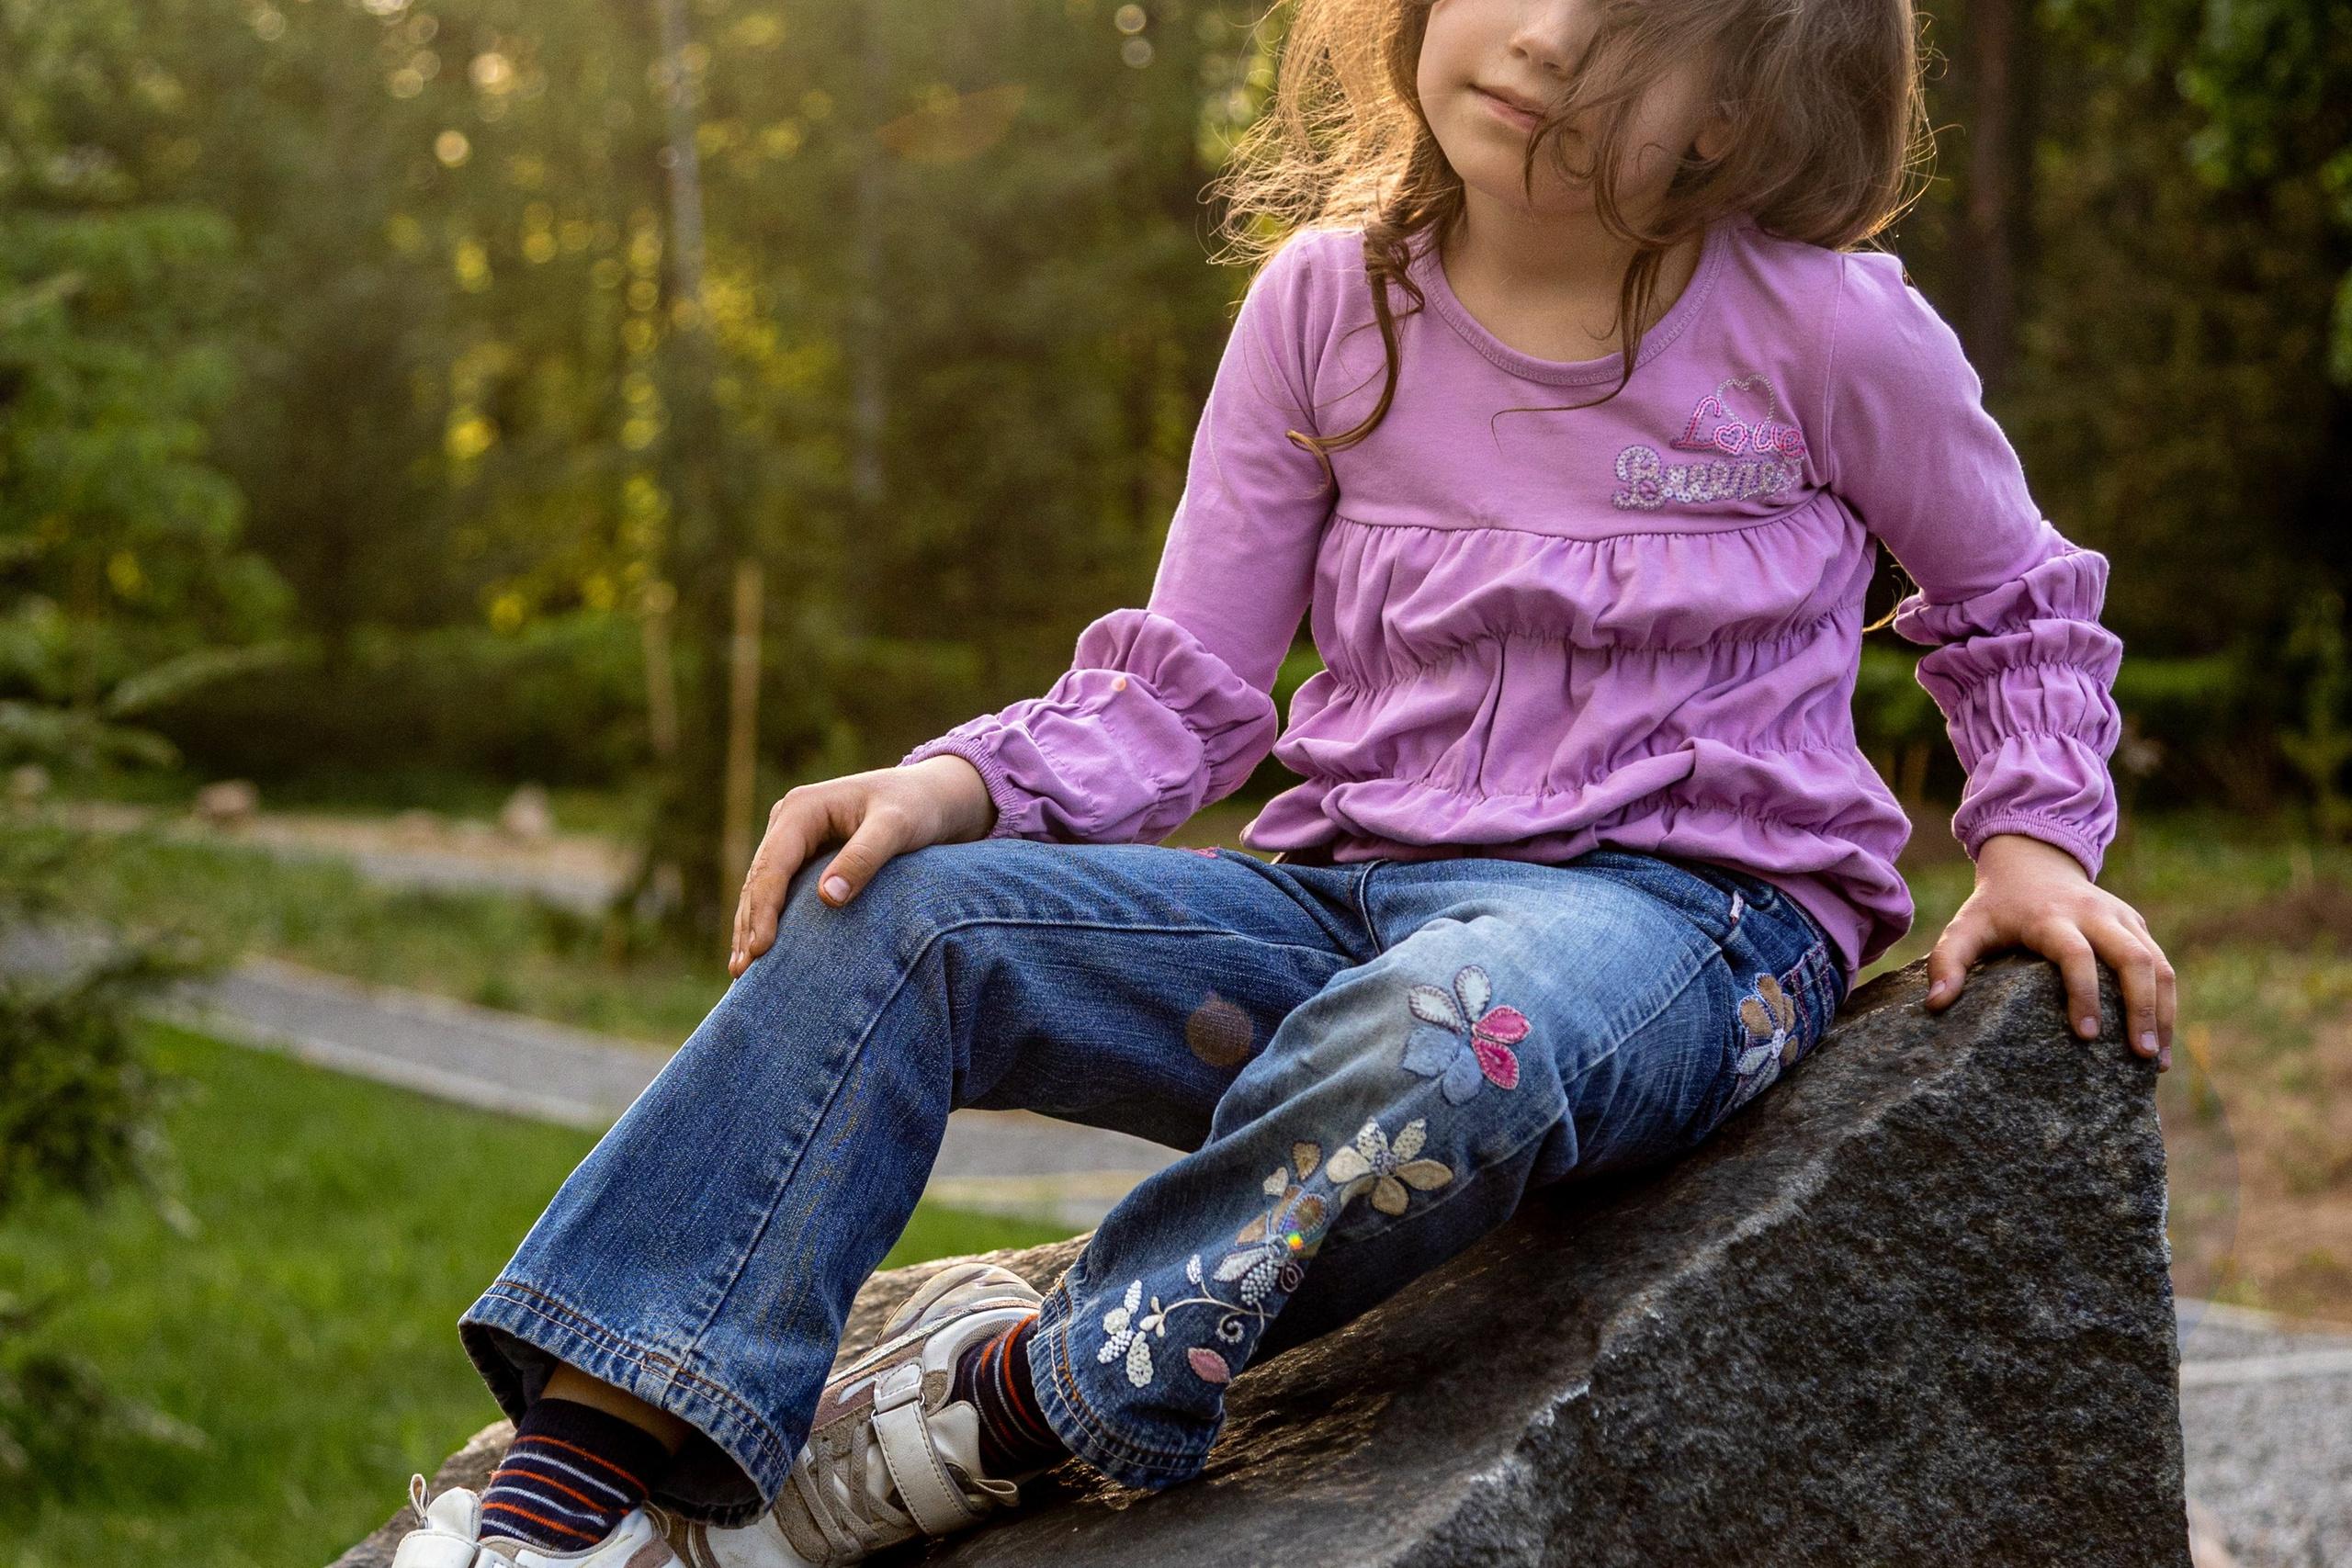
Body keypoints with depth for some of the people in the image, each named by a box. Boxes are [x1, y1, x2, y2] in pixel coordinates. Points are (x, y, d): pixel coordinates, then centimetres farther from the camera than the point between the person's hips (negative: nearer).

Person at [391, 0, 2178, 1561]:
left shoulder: (1827, 326, -4)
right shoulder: (1329, 303, 3)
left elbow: (2015, 608, 14)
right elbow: (1181, 693, 4)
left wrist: (2033, 840, -3)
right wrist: (963, 783, -13)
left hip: (1684, 906, -3)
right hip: (1352, 900, 4)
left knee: (1439, 1036, -41)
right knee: (897, 911, -19)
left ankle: (1017, 1397, -19)